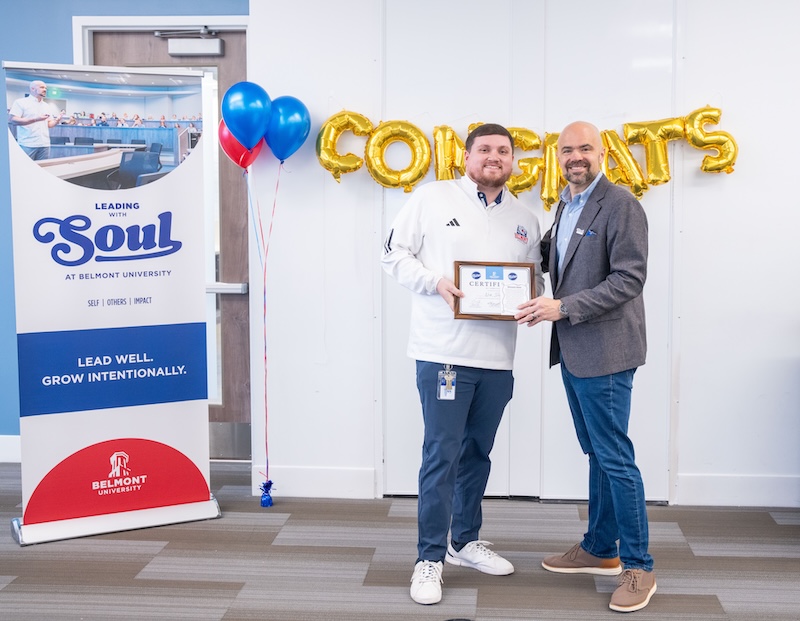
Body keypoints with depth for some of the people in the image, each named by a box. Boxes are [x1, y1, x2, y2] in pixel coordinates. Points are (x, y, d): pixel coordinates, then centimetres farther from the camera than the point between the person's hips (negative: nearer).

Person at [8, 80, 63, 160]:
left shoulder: (47, 106, 18)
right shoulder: (20, 102, 0)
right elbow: (12, 120, -11)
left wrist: (56, 121, -5)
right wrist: (36, 119, -18)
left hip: (44, 145, 6)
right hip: (27, 145, -5)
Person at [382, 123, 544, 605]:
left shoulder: (525, 220, 14)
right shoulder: (433, 198, 0)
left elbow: (537, 278, 18)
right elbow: (395, 254, -1)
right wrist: (435, 281, -16)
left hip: (498, 357, 5)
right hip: (443, 352, -5)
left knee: (478, 453, 16)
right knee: (441, 456, -3)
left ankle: (465, 542, 32)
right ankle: (430, 559, 8)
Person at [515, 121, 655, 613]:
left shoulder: (620, 205, -12)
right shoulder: (567, 205, 14)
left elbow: (629, 278, -19)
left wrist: (564, 307, -22)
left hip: (604, 351, -9)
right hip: (573, 351, 9)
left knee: (614, 457, -4)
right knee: (597, 453, 18)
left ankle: (638, 567, 7)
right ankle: (600, 550, 30)